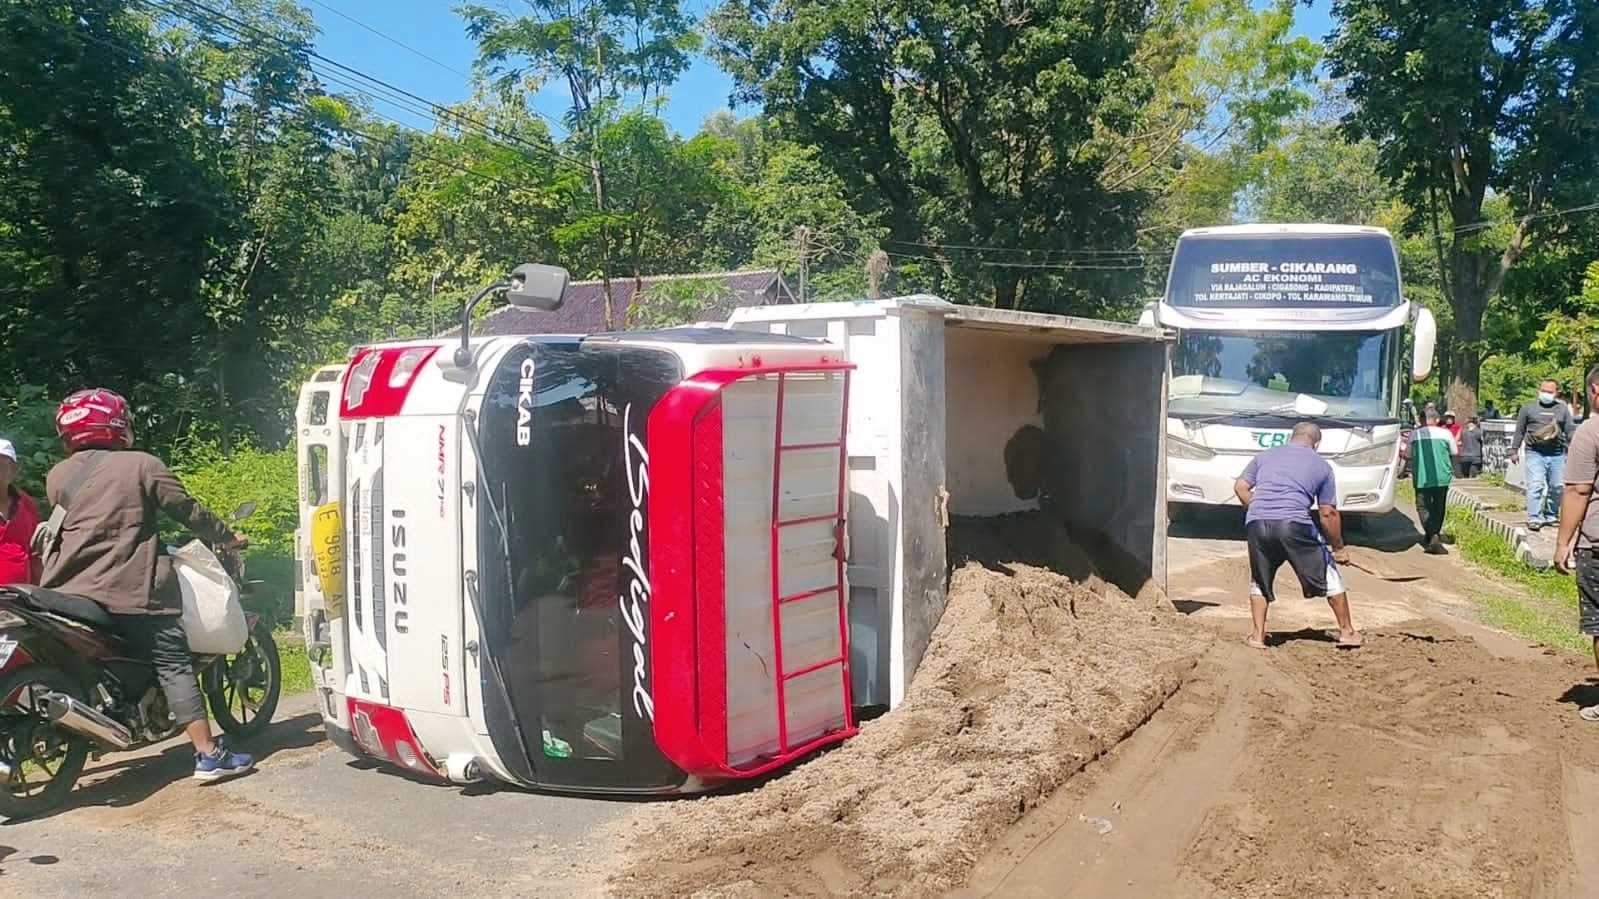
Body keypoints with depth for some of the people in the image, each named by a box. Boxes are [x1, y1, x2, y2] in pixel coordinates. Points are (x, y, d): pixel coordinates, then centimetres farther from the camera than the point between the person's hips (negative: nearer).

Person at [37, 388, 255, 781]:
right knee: (174, 665, -5)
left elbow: (59, 527, 24)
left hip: (68, 590, 6)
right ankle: (209, 755, -8)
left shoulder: (57, 477, 13)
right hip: (130, 589, -5)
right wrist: (227, 537, 17)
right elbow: (187, 510, 2)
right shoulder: (141, 465, -2)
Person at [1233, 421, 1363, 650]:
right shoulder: (1321, 466, 18)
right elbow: (1328, 513, 16)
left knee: (1259, 580, 21)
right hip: (1294, 524, -2)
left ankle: (1258, 635, 17)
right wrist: (1339, 548, 25)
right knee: (1328, 573, 16)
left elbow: (1240, 486, 12)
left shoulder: (1265, 456, 24)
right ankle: (1347, 632, 22)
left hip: (1256, 523, 2)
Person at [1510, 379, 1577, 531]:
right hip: (1535, 454, -3)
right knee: (1536, 486, -11)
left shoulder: (1563, 409, 11)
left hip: (1557, 454, 3)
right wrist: (1514, 450, 6)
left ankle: (1549, 516, 22)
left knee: (1557, 487, 6)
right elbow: (1519, 431, 10)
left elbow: (1569, 432, 11)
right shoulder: (1528, 408, 7)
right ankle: (1534, 519, -11)